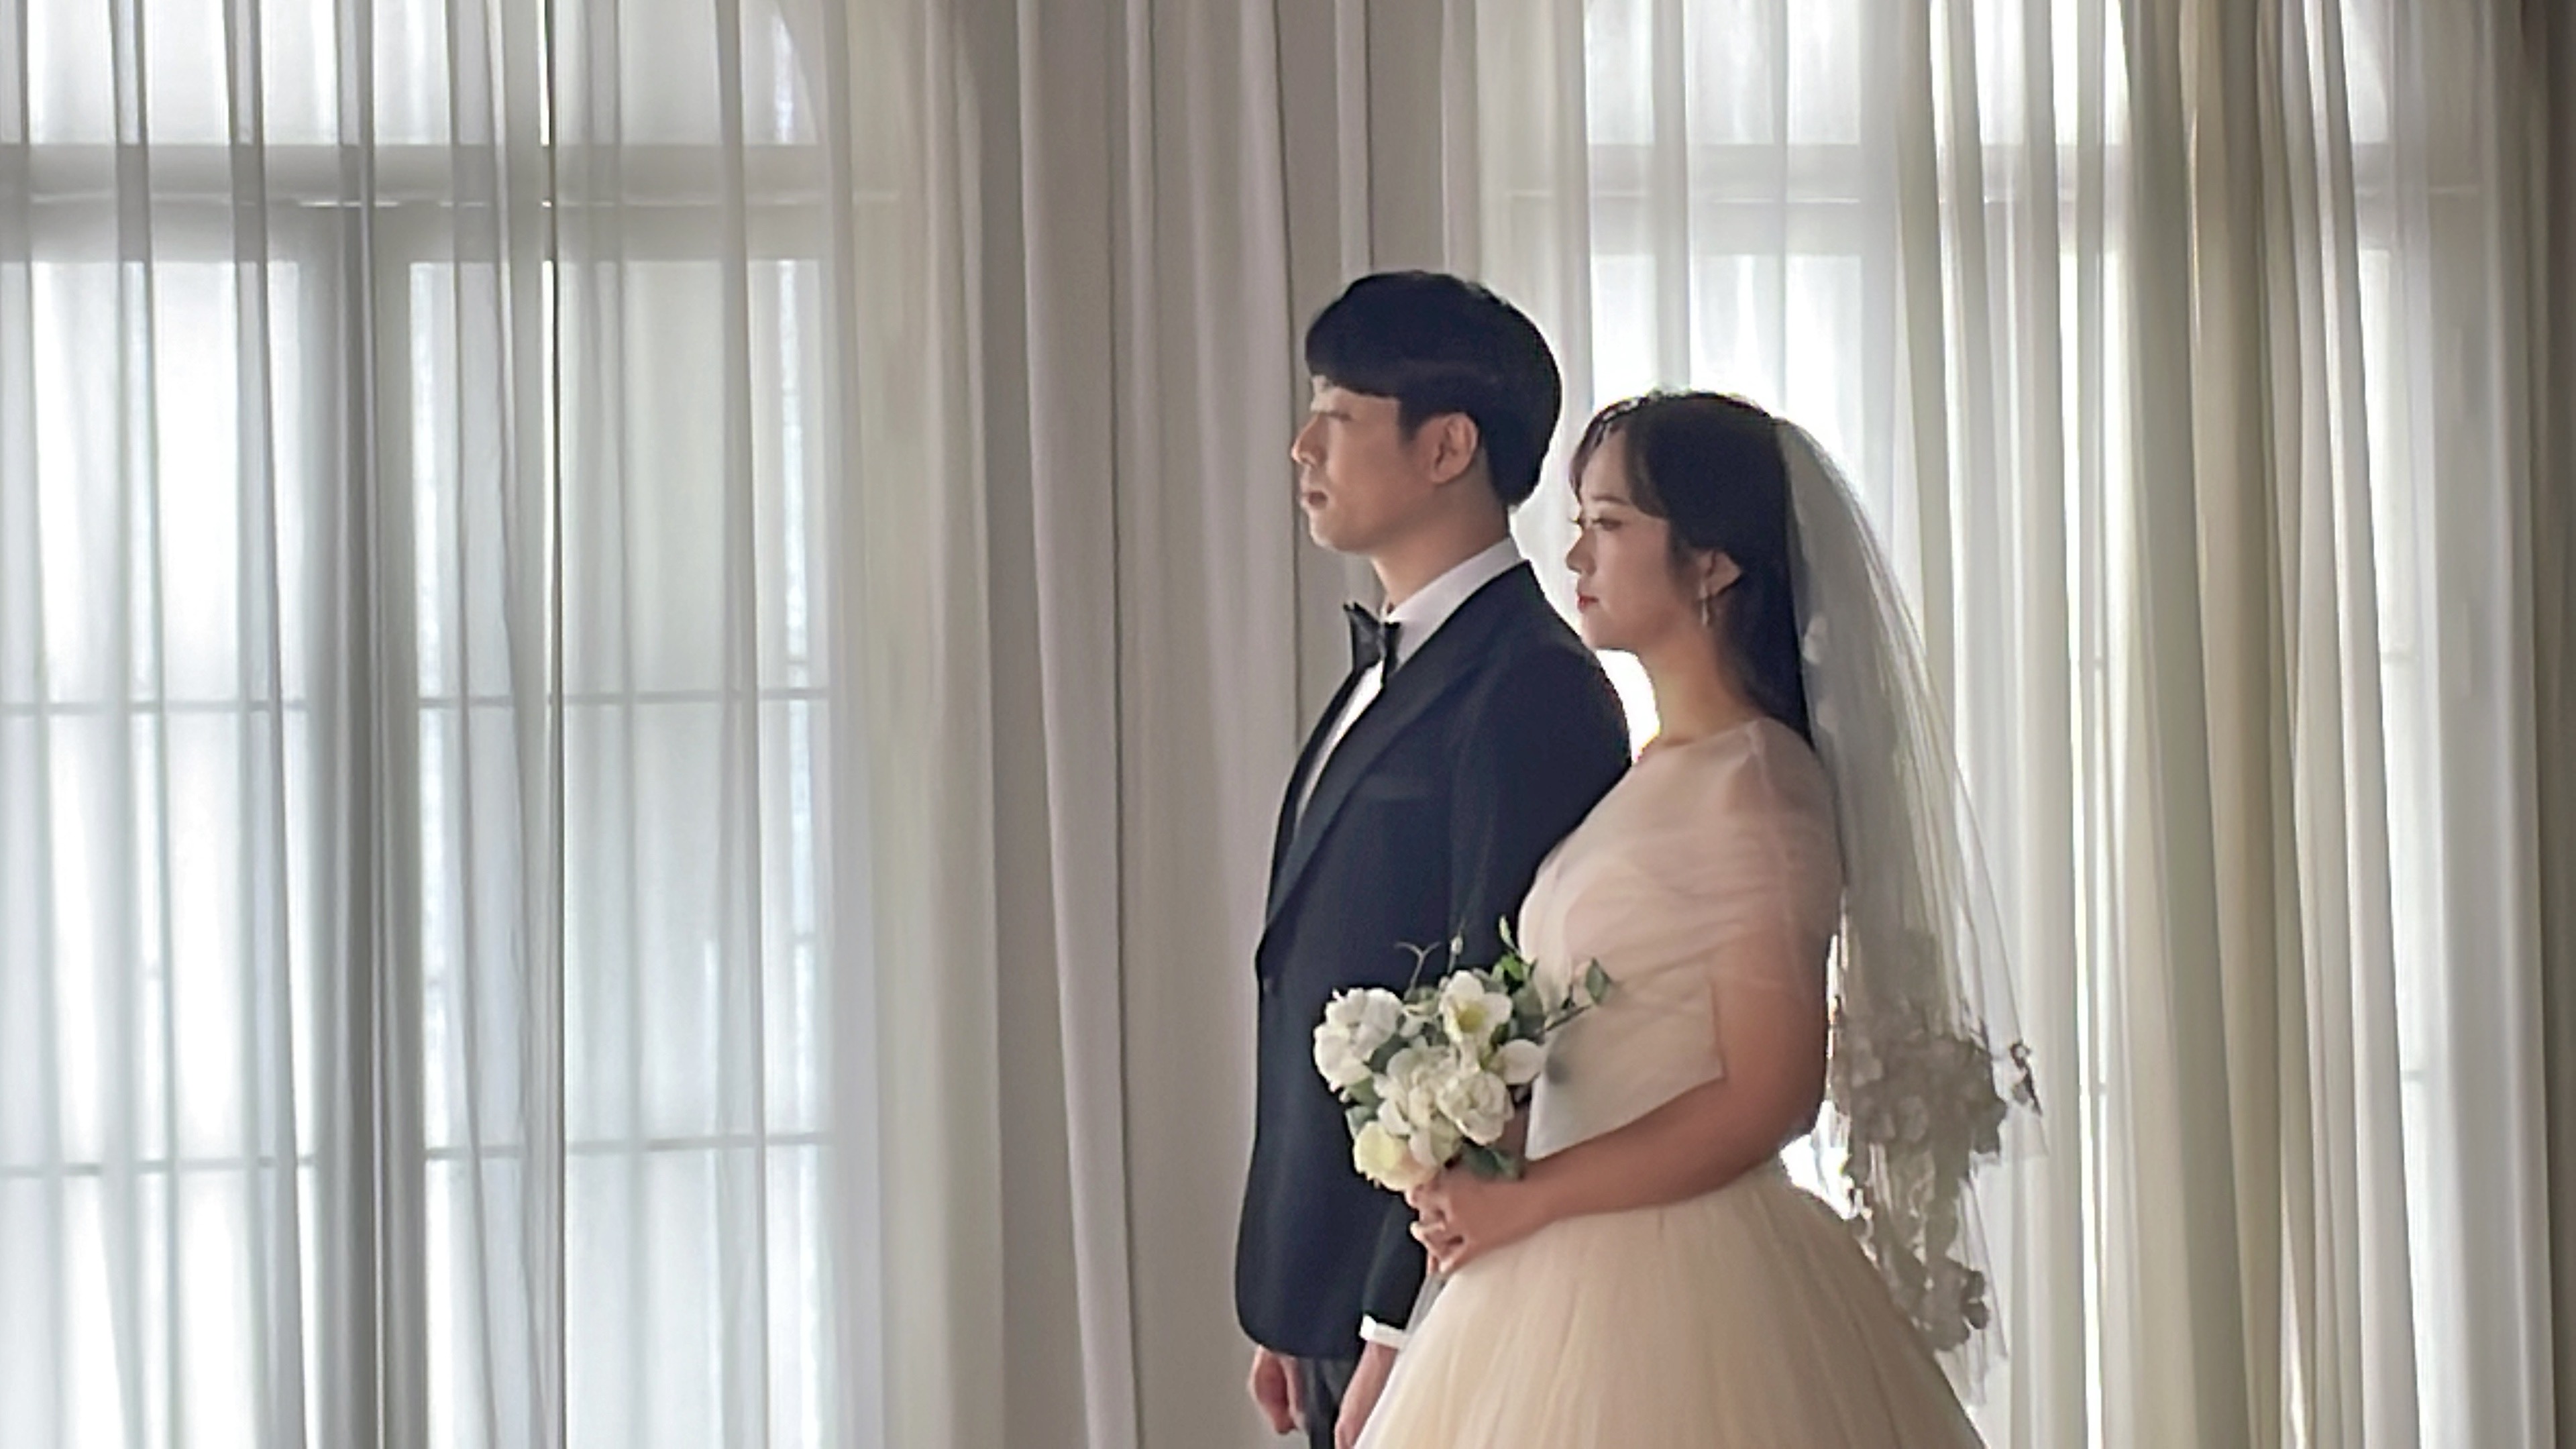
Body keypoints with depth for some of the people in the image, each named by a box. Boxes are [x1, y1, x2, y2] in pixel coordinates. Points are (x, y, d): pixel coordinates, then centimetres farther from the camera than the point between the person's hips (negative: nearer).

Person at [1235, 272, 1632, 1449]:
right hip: (1339, 1295, 8)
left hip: (1436, 1303, -8)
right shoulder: (1386, 672, 15)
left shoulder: (1531, 687, -14)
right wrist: (1295, 1318, 14)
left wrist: (1400, 1327, -20)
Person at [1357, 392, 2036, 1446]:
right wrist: (1469, 1180, 1)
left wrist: (1524, 1199, -15)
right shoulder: (1657, 776, 11)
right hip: (1585, 1279, 8)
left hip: (1683, 1292, -8)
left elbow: (1767, 1096, -18)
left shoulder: (1754, 785, -14)